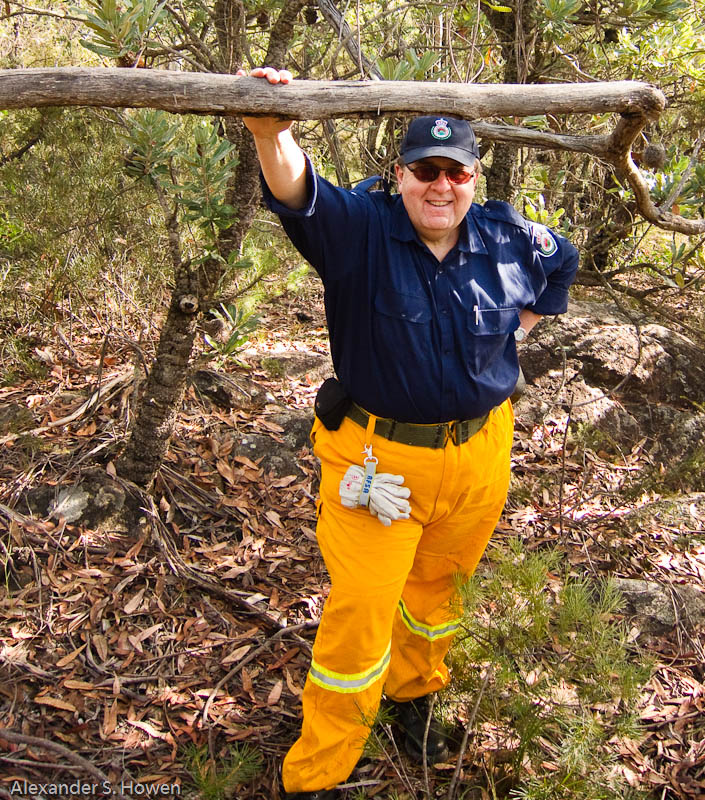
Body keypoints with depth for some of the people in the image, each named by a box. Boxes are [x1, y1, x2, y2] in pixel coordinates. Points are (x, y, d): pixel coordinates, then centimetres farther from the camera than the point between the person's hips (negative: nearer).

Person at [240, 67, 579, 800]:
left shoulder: (506, 238, 1)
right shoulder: (360, 230, -12)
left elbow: (562, 262, 23)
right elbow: (299, 196, -33)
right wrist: (271, 135, -54)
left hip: (478, 456, 4)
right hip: (379, 456, -4)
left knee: (439, 586, 21)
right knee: (360, 608, 1)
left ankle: (415, 693, 50)